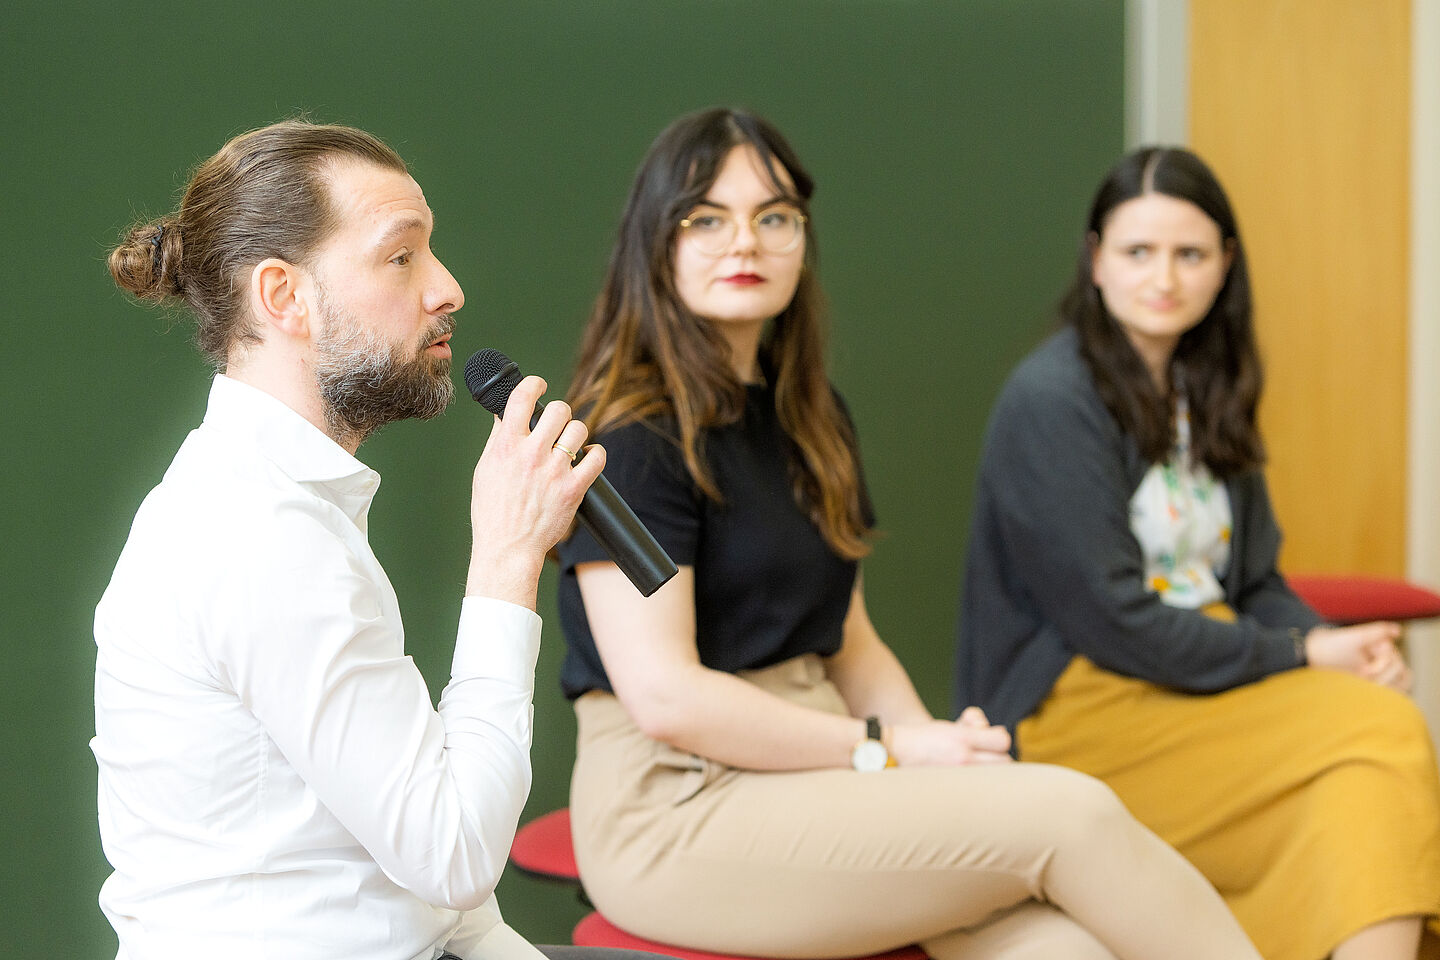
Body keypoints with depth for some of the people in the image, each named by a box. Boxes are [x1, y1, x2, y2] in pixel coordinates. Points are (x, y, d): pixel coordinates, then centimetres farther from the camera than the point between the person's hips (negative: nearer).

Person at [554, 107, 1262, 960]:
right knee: (1072, 813, -20)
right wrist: (887, 753, -13)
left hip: (811, 772, 7)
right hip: (679, 808, -7)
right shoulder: (632, 439, -9)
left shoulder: (812, 422, 17)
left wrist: (936, 745, -2)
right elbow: (664, 695, -16)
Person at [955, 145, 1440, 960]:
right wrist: (1300, 656, -9)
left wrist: (1338, 645, -4)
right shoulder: (1050, 400, -10)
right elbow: (1109, 619, -13)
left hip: (1214, 671, 7)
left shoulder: (1205, 392, 14)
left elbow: (1254, 579, 17)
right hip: (1072, 707, -7)